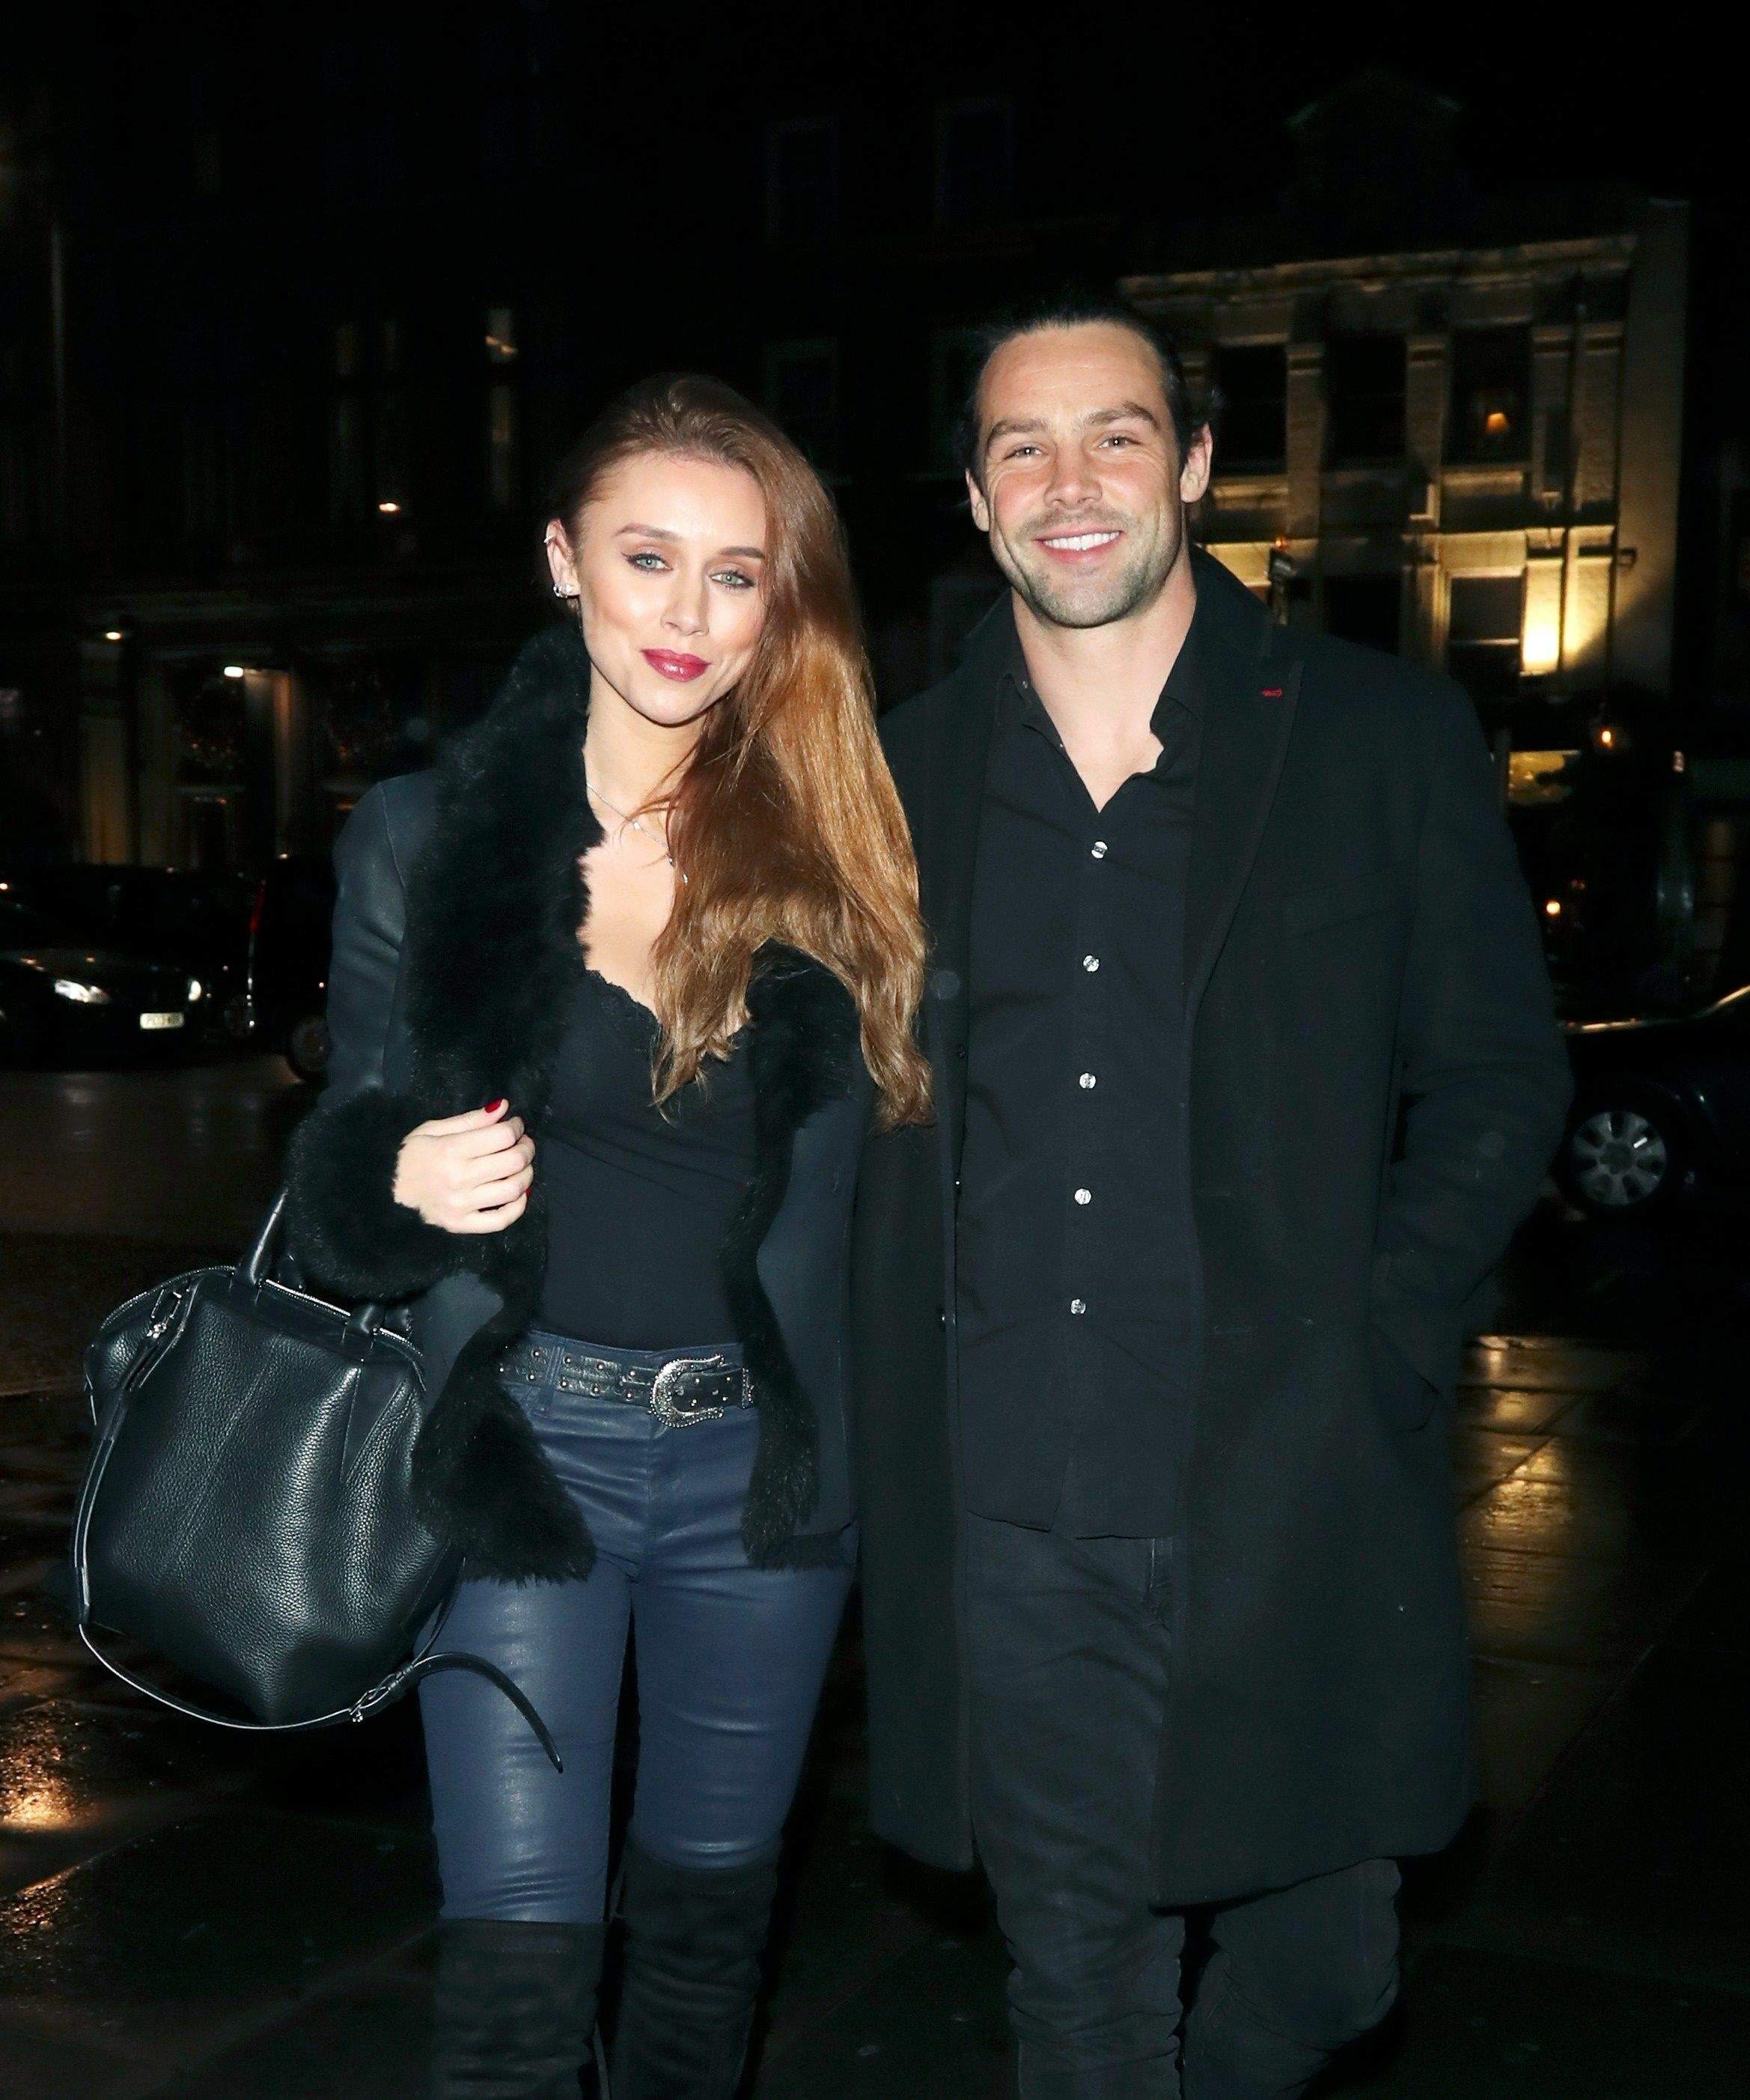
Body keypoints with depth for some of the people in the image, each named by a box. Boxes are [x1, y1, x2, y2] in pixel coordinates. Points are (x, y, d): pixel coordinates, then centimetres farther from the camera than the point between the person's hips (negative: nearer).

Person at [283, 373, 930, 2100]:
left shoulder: (838, 846, -3)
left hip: (759, 1460, 2)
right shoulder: (424, 838, -3)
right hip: (524, 1447, -1)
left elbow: (880, 1150, 4)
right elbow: (338, 1185, 1)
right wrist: (405, 1185, -21)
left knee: (710, 1912, 18)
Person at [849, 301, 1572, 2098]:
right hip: (1013, 1508, 2)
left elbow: (1498, 1075, 4)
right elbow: (862, 1119, 12)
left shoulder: (1387, 739, 0)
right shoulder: (905, 774, 7)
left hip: (1290, 1494, -1)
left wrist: (1369, 1340, -7)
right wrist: (903, 1394, 1)